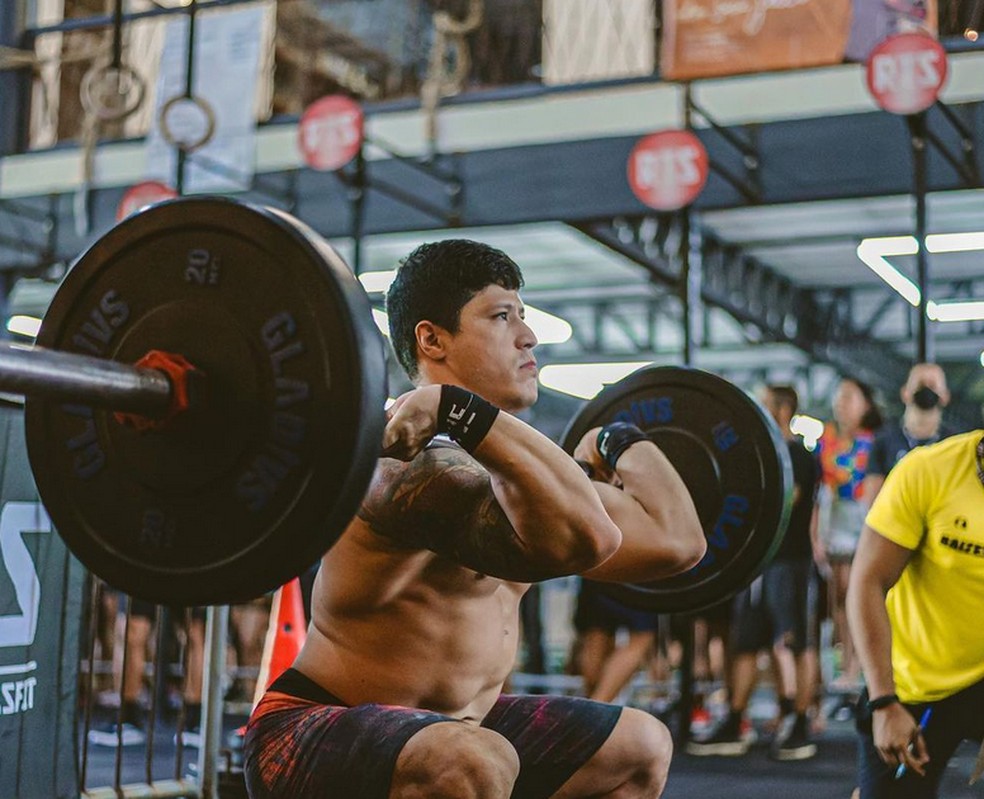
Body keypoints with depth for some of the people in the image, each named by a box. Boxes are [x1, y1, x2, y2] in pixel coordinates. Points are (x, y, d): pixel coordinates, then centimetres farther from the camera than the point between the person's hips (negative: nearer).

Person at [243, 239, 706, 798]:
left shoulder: (514, 468, 6)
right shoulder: (420, 462, -25)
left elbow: (675, 538, 10)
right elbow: (583, 539, -43)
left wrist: (621, 444, 24)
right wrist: (464, 415, -43)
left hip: (440, 728, 10)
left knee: (641, 747, 19)